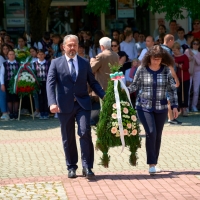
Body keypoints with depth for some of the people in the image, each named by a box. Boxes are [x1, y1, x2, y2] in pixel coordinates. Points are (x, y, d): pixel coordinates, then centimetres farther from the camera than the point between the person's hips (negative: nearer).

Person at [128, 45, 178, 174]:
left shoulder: (166, 70, 0)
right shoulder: (142, 69, -4)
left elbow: (172, 89, 5)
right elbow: (135, 86, 3)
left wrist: (174, 106, 2)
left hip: (161, 108, 3)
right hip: (144, 107, -2)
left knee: (158, 135, 7)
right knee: (151, 132, -15)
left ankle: (154, 163, 19)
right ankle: (152, 164, -10)